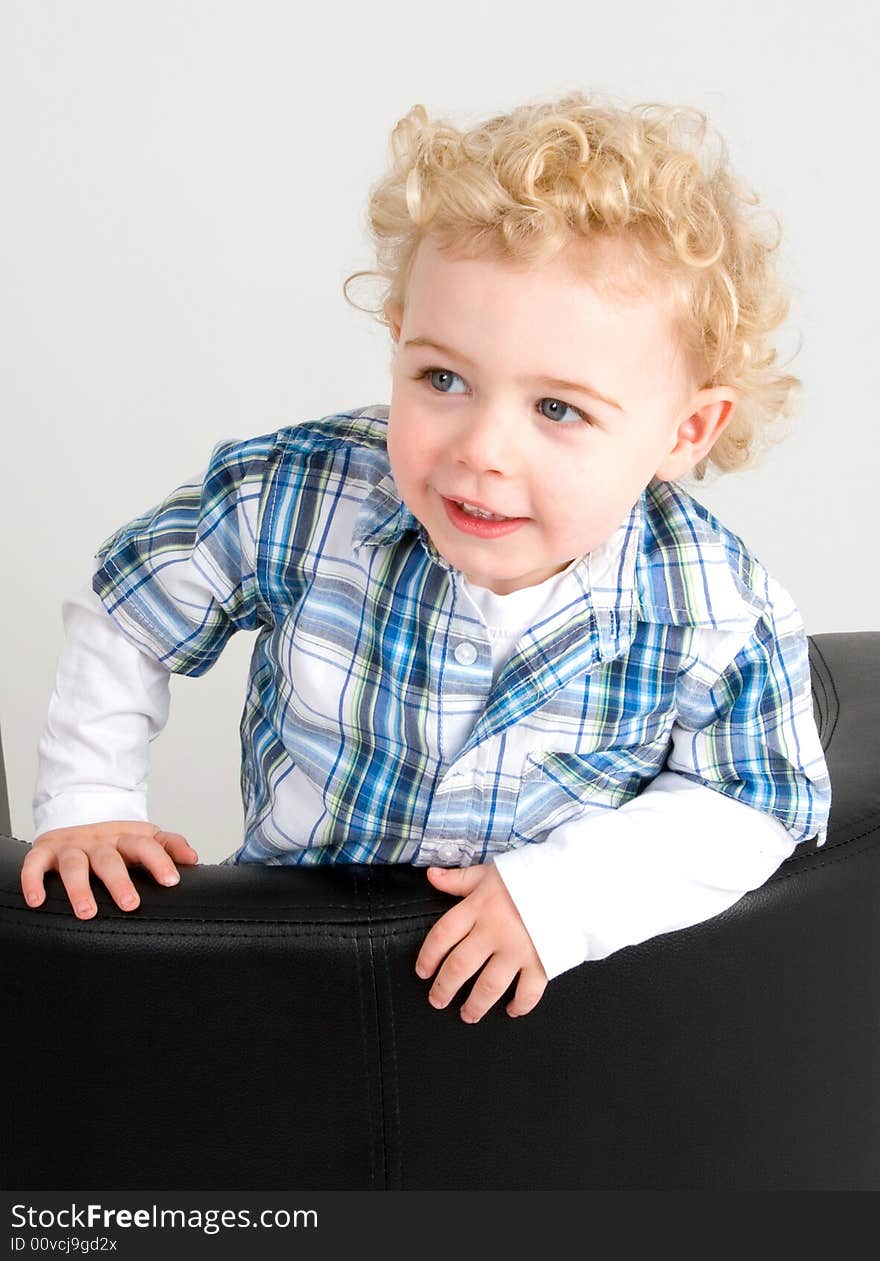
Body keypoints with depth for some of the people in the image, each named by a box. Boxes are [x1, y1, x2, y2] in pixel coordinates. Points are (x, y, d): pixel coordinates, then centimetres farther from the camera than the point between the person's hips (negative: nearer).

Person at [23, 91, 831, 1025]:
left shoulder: (719, 621, -21)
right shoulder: (288, 500, -19)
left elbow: (750, 811, -12)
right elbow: (125, 610, -2)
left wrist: (561, 894, -25)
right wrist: (87, 800, -3)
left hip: (558, 974, 0)